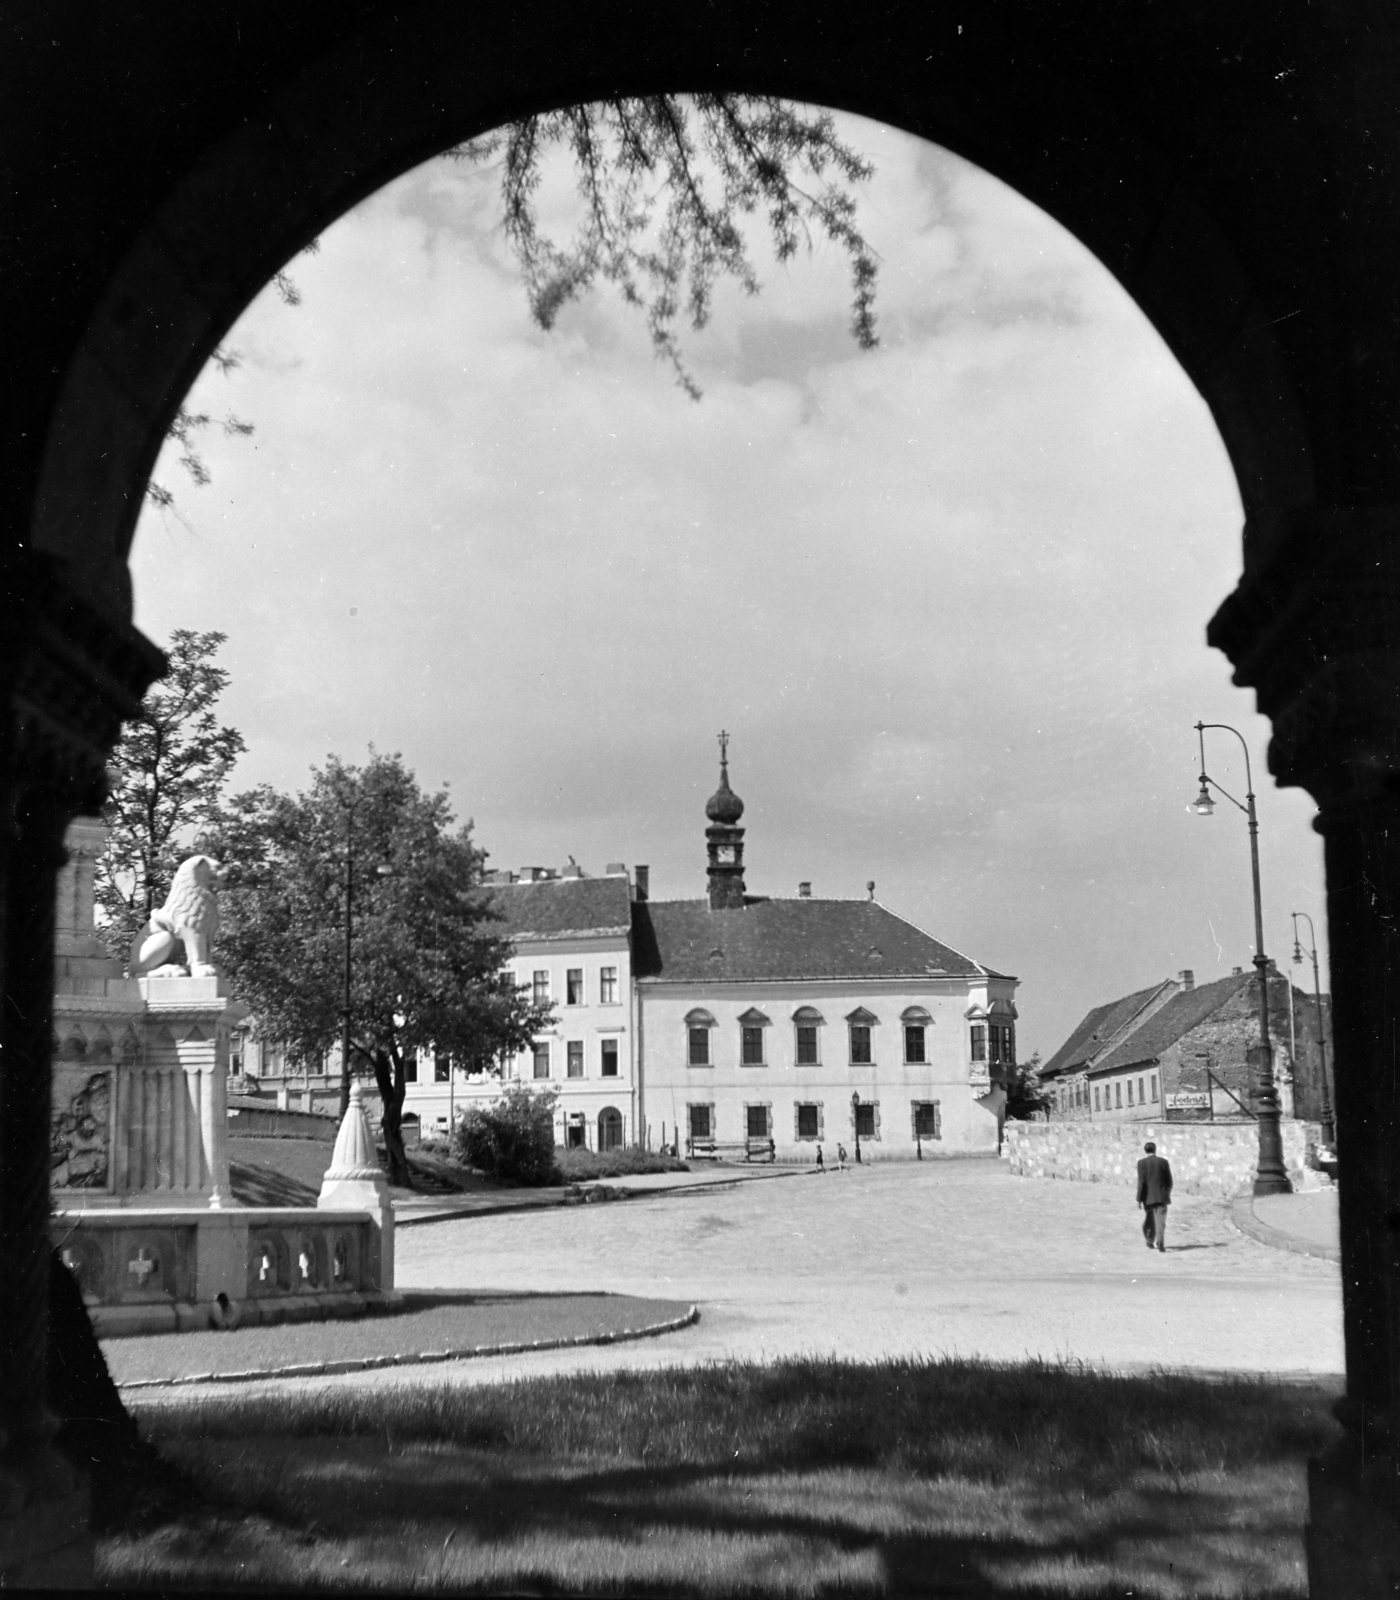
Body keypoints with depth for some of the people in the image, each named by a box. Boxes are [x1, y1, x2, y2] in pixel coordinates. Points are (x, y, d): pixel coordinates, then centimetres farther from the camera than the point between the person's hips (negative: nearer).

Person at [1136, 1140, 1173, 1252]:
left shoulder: (1142, 1163, -6)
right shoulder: (1164, 1162, 1)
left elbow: (1141, 1181, -11)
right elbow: (1169, 1181, 5)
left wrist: (1139, 1198, -8)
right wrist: (1167, 1194, 21)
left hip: (1148, 1197, 0)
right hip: (1161, 1196, 0)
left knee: (1149, 1220, 17)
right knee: (1160, 1220, -4)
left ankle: (1150, 1241, 28)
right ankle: (1160, 1242, -19)